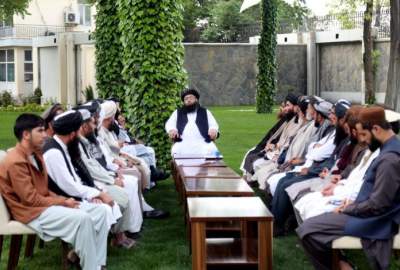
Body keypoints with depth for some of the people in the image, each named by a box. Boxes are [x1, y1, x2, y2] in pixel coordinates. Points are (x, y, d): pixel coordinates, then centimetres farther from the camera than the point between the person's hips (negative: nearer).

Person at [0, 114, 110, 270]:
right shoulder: (16, 162, -19)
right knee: (83, 218, -30)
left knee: (100, 210, -4)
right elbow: (31, 200, -20)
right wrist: (62, 202, -13)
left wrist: (62, 200, -4)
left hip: (44, 203, 10)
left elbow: (43, 189, 12)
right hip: (32, 212, -10)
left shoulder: (35, 154, 12)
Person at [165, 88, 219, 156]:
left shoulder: (205, 112, 26)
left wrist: (213, 130, -11)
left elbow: (213, 125, 15)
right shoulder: (177, 113, 27)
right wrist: (172, 130, -10)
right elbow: (169, 124, 16)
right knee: (176, 151, -33)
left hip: (202, 144, 0)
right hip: (183, 144, 0)